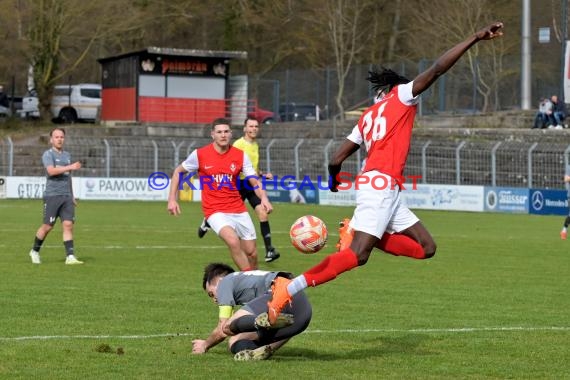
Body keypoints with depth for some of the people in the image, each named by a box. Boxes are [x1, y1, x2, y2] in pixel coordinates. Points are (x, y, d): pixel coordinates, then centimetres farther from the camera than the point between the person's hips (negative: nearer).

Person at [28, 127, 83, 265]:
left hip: (66, 196, 5)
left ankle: (70, 257, -10)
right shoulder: (48, 154, -3)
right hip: (52, 195, -5)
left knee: (68, 225, -7)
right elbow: (51, 171, -21)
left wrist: (72, 196, 25)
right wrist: (70, 167, -27)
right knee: (47, 226, -2)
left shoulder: (67, 155, 18)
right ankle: (35, 251, 19)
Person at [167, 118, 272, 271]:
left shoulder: (240, 155, 0)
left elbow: (254, 181, -3)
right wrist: (172, 199, 1)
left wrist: (264, 198, -23)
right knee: (233, 241, -28)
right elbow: (178, 171, 8)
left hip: (238, 209, 4)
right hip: (215, 211, -4)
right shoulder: (199, 155, -6)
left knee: (251, 252, 6)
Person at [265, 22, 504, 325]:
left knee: (426, 248, 8)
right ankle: (289, 288, -26)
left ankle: (359, 233, 1)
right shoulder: (401, 96, 8)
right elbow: (437, 69, -3)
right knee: (357, 255, -19)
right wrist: (476, 38, -2)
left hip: (386, 191, 9)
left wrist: (334, 179, 42)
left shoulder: (368, 116, 26)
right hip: (381, 183, -9)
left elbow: (337, 159, 21)